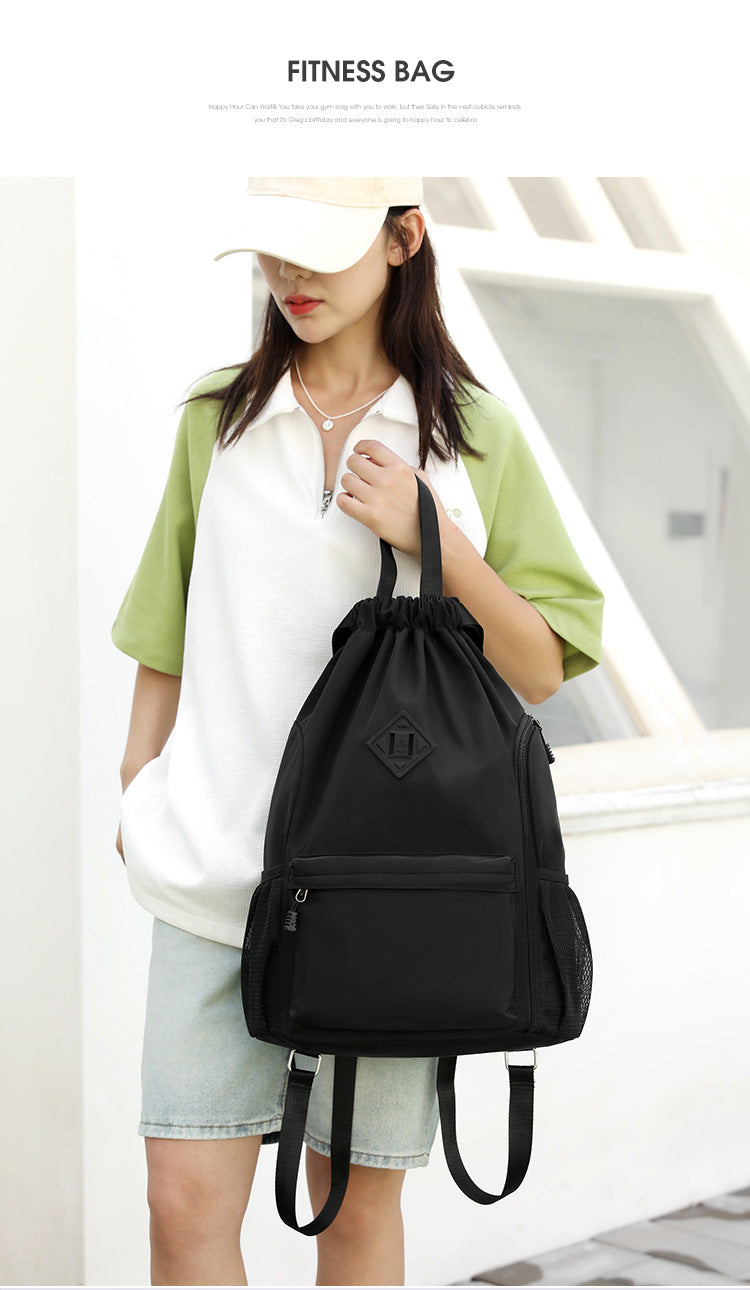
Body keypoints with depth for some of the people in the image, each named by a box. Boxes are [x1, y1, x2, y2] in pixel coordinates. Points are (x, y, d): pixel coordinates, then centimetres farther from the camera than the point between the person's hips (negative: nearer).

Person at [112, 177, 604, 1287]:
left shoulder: (477, 437, 3)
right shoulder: (218, 417, 8)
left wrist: (435, 538, -12)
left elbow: (541, 670, 1)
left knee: (359, 1200, 7)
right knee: (186, 1198, -4)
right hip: (215, 864, 1)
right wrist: (138, 789, 9)